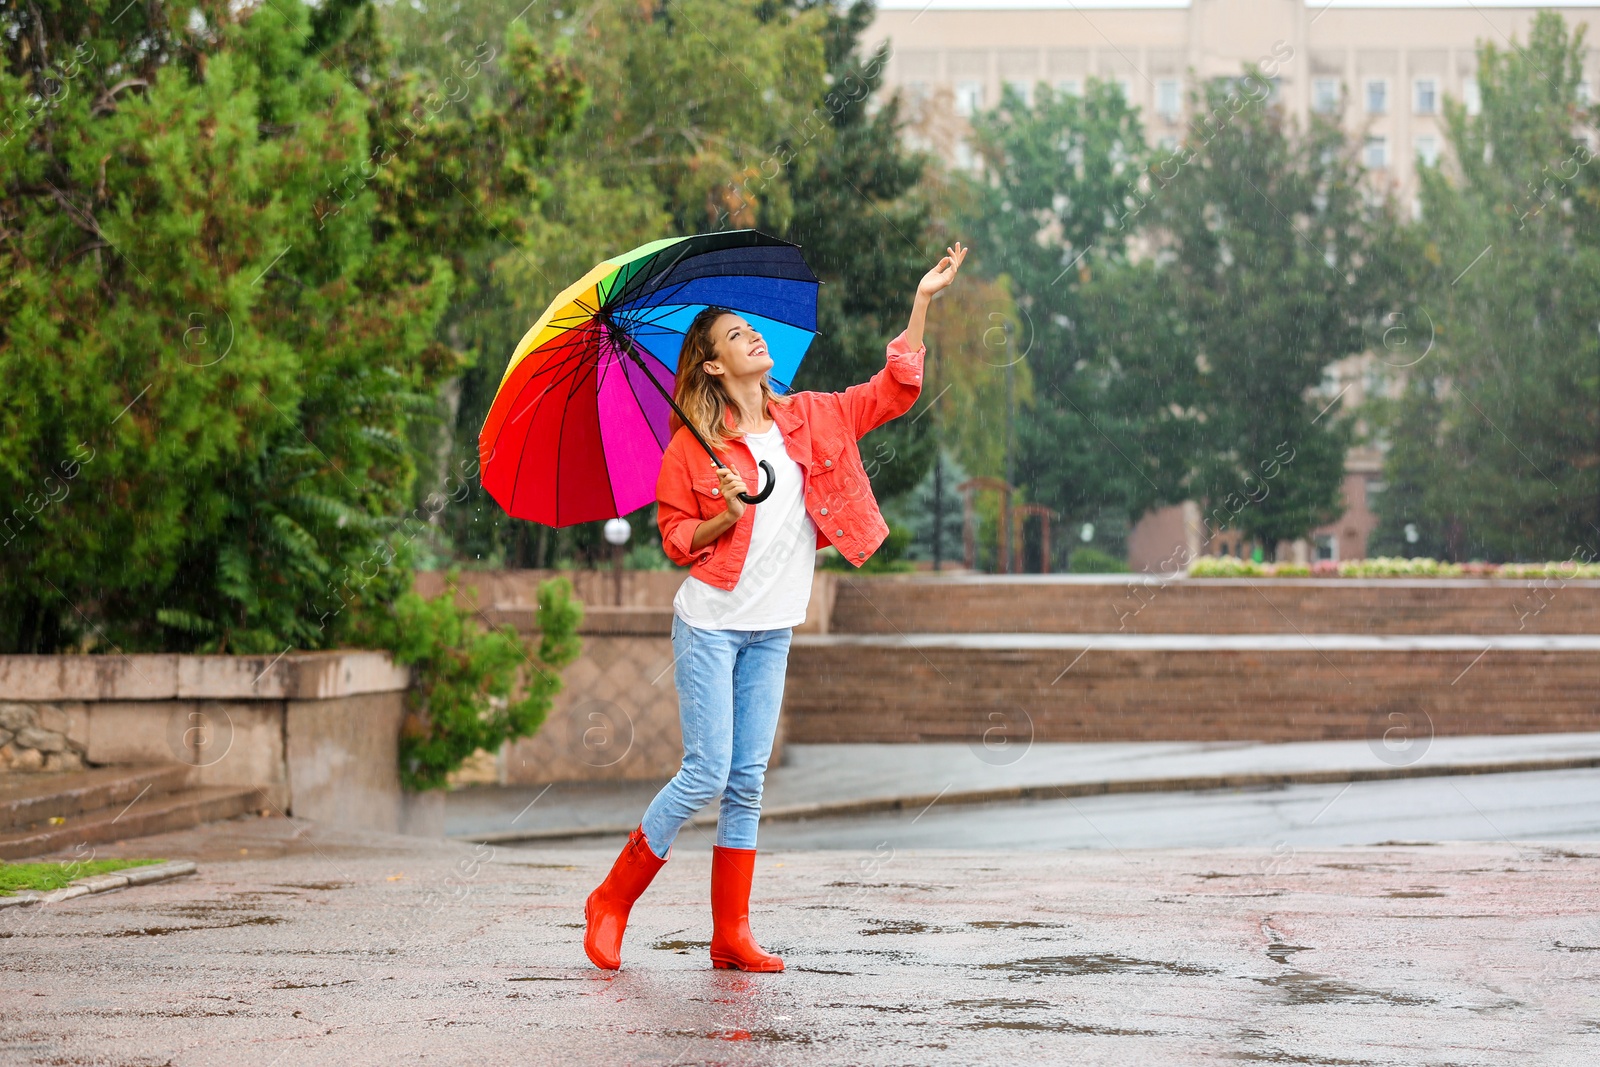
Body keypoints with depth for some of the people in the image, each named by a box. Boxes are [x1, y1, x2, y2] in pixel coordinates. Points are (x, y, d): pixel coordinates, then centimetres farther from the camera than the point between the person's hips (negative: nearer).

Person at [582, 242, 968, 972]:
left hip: (771, 631, 5)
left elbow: (894, 391, 8)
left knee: (748, 781, 3)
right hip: (709, 624, -5)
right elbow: (674, 539, -1)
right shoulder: (691, 448, -5)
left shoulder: (811, 420, 6)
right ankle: (612, 900, 6)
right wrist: (726, 518, -20)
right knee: (708, 772, -10)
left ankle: (731, 934, 7)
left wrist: (922, 303, 2)